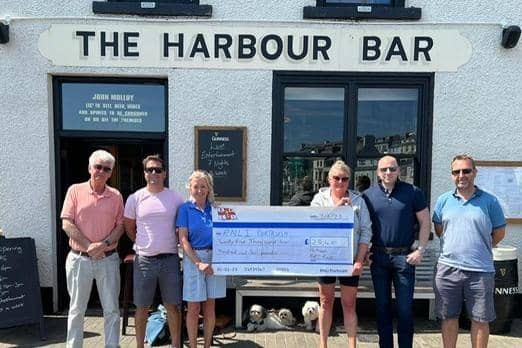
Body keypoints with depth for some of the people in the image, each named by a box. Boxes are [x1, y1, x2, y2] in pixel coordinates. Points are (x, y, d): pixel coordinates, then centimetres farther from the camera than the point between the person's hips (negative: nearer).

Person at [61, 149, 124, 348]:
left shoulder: (116, 196, 4)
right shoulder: (75, 191, -1)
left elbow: (120, 226, 3)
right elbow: (67, 224, -6)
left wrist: (105, 244, -15)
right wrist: (89, 245, -15)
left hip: (108, 259, 1)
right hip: (79, 259, -1)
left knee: (112, 309, 8)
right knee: (77, 309, 12)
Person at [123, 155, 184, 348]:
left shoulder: (176, 198, 0)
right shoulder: (135, 198, 0)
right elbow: (129, 227, 12)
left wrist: (174, 243, 6)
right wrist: (142, 244, 9)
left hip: (170, 259, 0)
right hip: (144, 260, 0)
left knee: (173, 306, 8)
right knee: (142, 307, 12)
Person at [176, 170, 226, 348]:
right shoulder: (186, 208, -2)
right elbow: (183, 240, -7)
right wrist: (198, 263, -14)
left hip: (215, 258, 3)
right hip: (193, 258, -3)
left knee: (210, 307, 12)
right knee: (193, 308, 5)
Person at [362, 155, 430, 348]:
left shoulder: (412, 193, -1)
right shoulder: (368, 195, 3)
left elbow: (425, 222, 3)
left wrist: (420, 250, -4)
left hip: (404, 256, -2)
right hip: (378, 256, 2)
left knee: (405, 307, 4)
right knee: (382, 305, 12)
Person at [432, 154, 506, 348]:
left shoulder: (489, 201, -1)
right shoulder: (444, 200, 4)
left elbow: (499, 233, 7)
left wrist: (479, 249, 13)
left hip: (480, 271, -1)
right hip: (448, 268, 2)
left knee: (480, 320, 10)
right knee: (449, 317, 13)